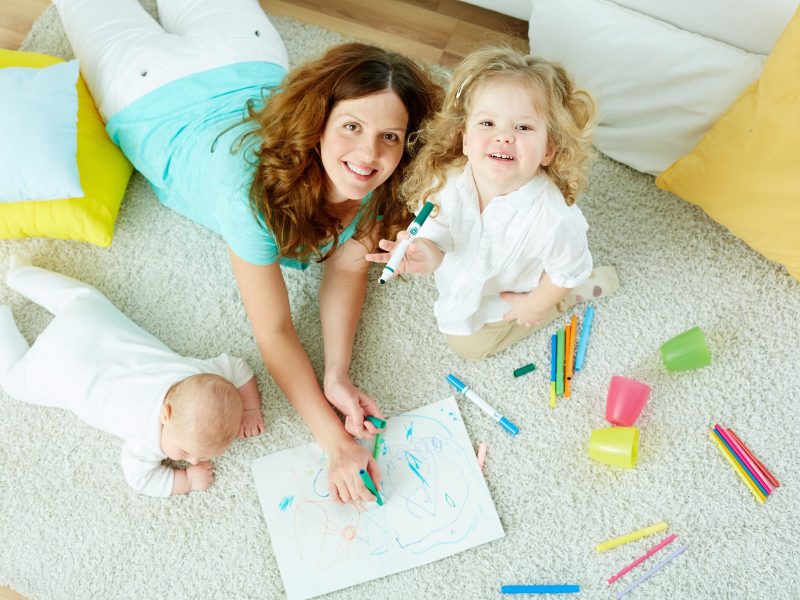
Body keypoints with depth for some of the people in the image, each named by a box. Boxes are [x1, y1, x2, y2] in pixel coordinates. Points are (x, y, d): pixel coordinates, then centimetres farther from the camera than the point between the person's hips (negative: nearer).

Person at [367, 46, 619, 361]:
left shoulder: (555, 218, -42)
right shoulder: (448, 182, -31)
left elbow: (567, 270, -22)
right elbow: (436, 234, -16)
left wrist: (536, 304, -6)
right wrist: (427, 254, -39)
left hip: (509, 295, -4)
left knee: (469, 343, 12)